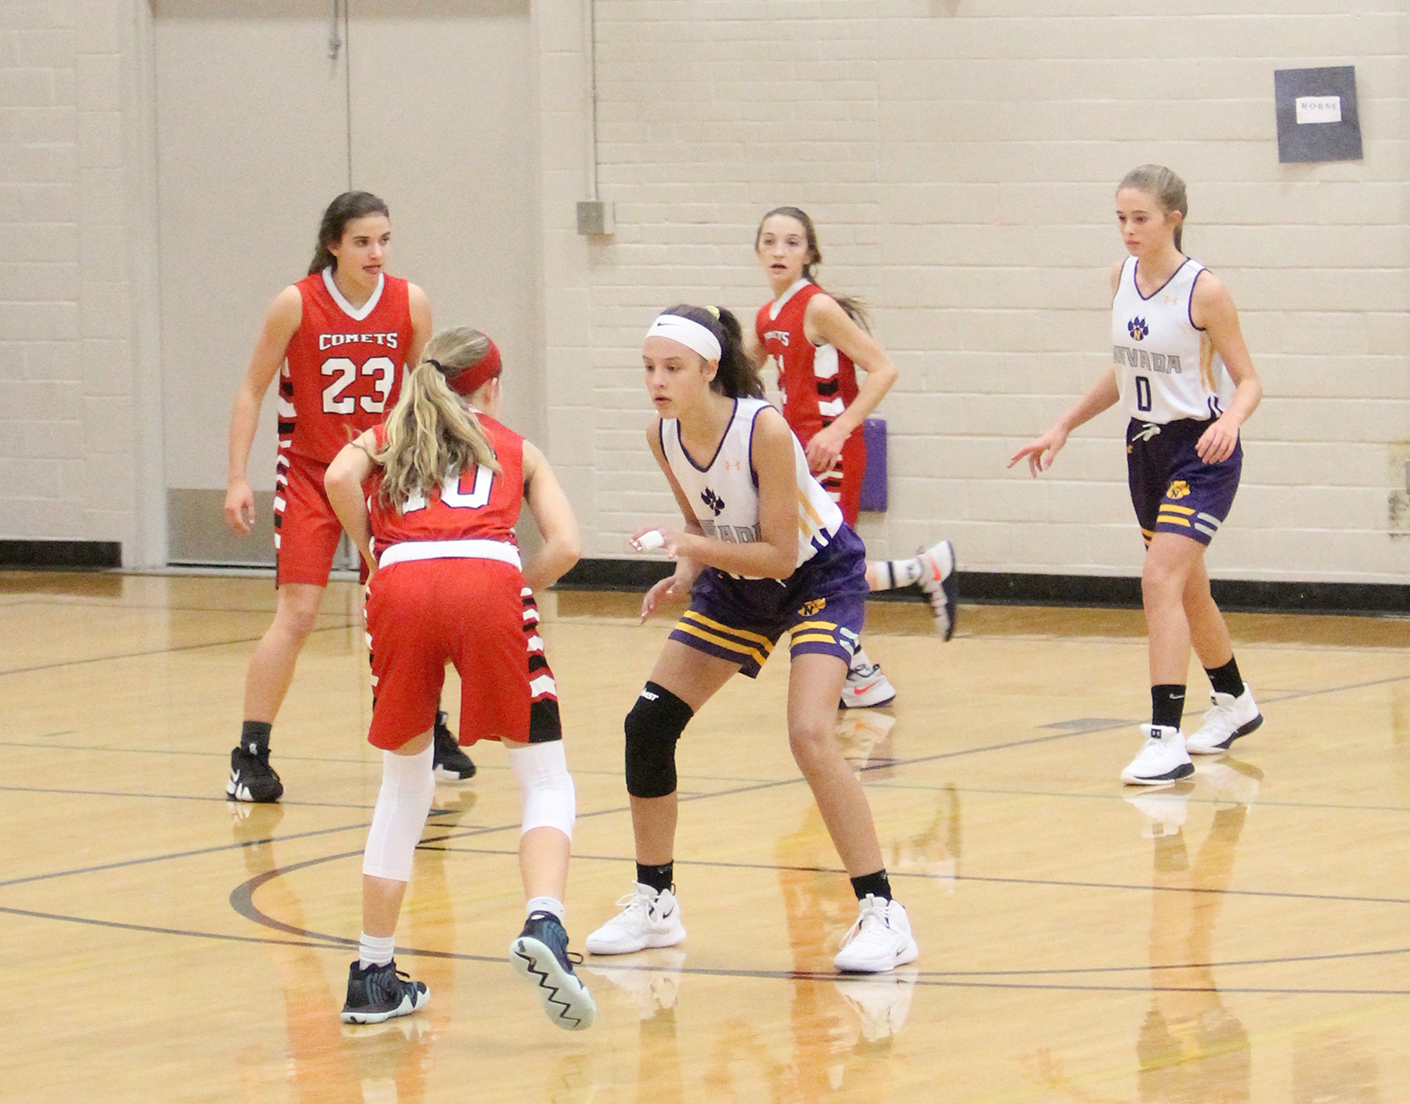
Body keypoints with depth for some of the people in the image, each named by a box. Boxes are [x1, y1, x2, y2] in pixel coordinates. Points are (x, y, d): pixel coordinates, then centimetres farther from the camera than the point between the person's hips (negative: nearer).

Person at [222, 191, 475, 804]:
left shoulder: (410, 303, -6)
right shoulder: (296, 304, -13)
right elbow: (252, 391, -6)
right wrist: (238, 478, -11)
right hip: (309, 474, -3)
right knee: (296, 614, -13)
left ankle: (431, 734, 28)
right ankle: (249, 757, -8)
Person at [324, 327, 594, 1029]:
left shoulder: (383, 439, 30)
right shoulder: (514, 448, 29)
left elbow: (338, 479, 5)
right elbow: (565, 545, 13)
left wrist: (373, 557, 17)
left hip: (403, 585, 2)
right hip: (489, 582, -2)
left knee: (404, 787, 20)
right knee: (547, 784, 6)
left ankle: (373, 976, 18)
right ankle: (544, 926, -21)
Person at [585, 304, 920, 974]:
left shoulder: (764, 428, -31)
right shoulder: (662, 436, -11)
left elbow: (780, 553, -27)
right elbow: (702, 525, 5)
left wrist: (692, 547, -37)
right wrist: (683, 576, -14)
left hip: (819, 576, -7)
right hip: (738, 585, 7)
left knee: (809, 736, -25)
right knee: (648, 725, 0)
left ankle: (883, 916, -17)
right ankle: (654, 904, 17)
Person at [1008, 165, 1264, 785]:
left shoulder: (1204, 291, -16)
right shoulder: (1122, 277, 4)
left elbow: (1248, 381, -11)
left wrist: (1230, 420, -31)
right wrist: (1063, 428, 17)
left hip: (1202, 452, -7)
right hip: (1146, 447, 7)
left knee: (1160, 578, -21)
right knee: (1186, 588, 19)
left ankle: (1165, 738, -23)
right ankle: (1234, 702, 41)